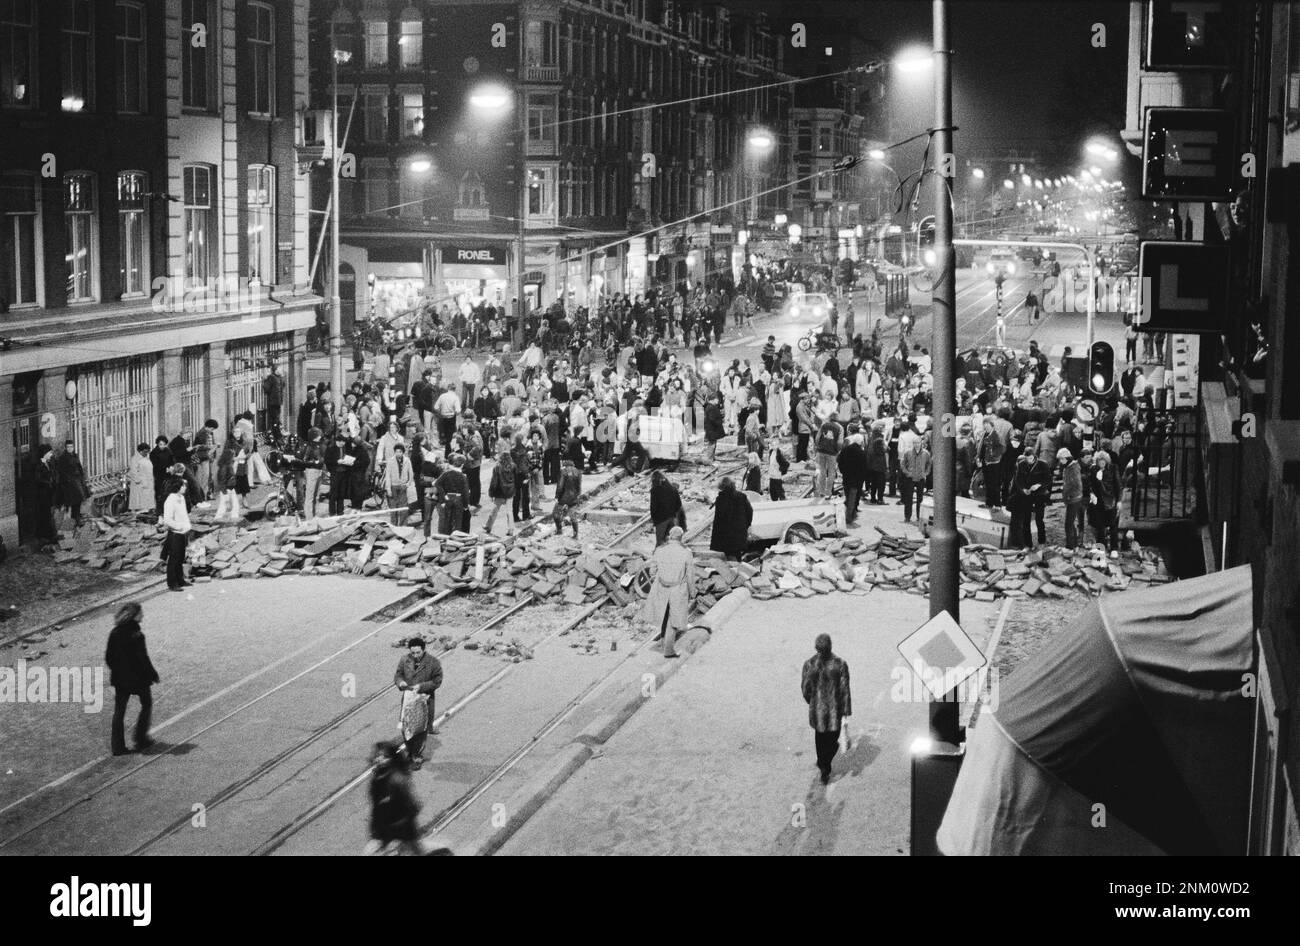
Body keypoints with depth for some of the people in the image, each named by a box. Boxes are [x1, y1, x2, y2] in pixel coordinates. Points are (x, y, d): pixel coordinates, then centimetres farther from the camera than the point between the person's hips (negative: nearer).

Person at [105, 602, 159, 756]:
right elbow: (143, 659, -18)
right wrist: (153, 674, -5)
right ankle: (141, 740, 18)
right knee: (146, 705, 17)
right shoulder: (137, 635, -21)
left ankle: (118, 746, 10)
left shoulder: (114, 633, -3)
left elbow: (108, 657, 3)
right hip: (138, 678, -5)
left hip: (119, 679, 5)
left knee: (119, 711, 11)